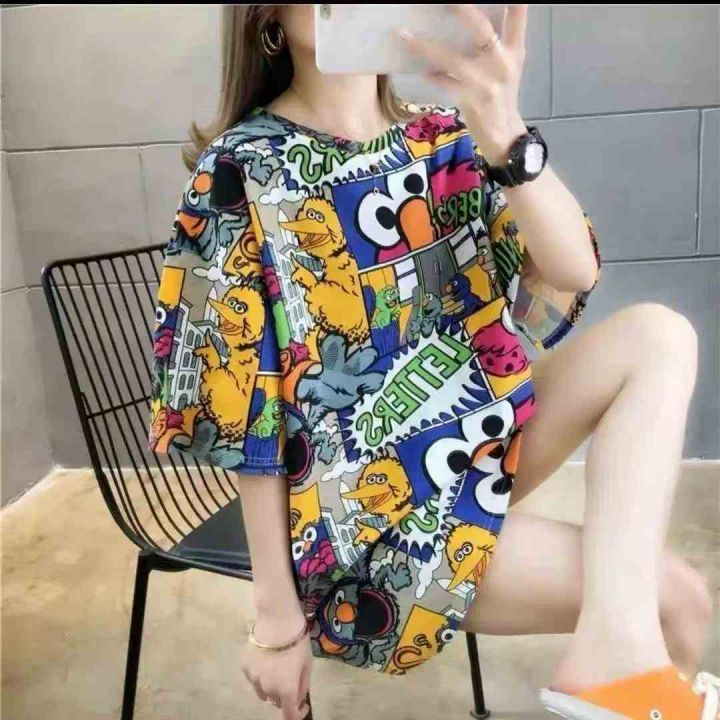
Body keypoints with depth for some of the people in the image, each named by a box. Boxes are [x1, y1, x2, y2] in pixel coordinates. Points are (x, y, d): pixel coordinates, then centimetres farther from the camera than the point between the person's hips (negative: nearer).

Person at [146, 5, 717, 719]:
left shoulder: (442, 137, 2)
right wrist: (277, 619, -9)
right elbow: (247, 417, -14)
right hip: (364, 506, -6)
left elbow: (575, 270, -12)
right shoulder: (241, 175, -14)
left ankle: (615, 647, -22)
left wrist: (504, 131, -30)